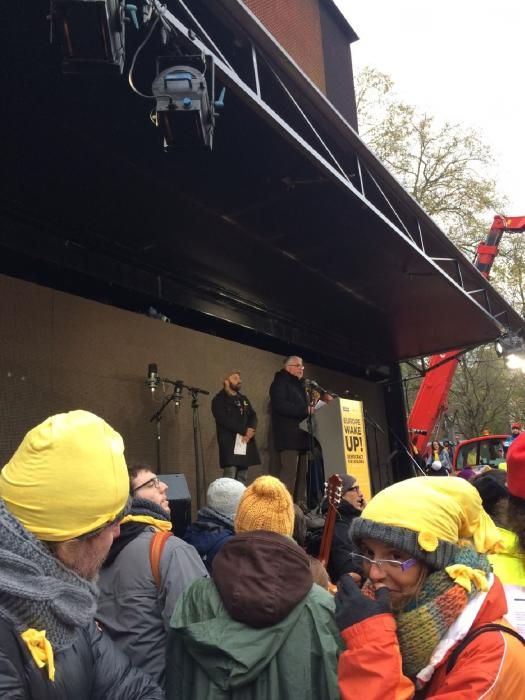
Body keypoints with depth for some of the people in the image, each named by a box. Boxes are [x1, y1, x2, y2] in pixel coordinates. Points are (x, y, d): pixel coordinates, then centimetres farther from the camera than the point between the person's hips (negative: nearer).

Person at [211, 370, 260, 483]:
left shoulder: (243, 399, 21)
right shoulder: (219, 400, -1)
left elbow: (253, 416, 11)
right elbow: (225, 420, -14)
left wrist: (251, 429, -11)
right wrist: (244, 430, -16)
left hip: (246, 441, 6)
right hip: (230, 443, -6)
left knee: (242, 478, 7)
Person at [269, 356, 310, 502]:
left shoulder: (298, 385, 24)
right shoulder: (280, 382, -3)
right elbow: (281, 406, -18)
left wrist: (311, 409, 6)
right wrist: (306, 410, -18)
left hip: (300, 436, 9)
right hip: (289, 436, -9)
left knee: (301, 476, 8)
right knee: (289, 475, -12)